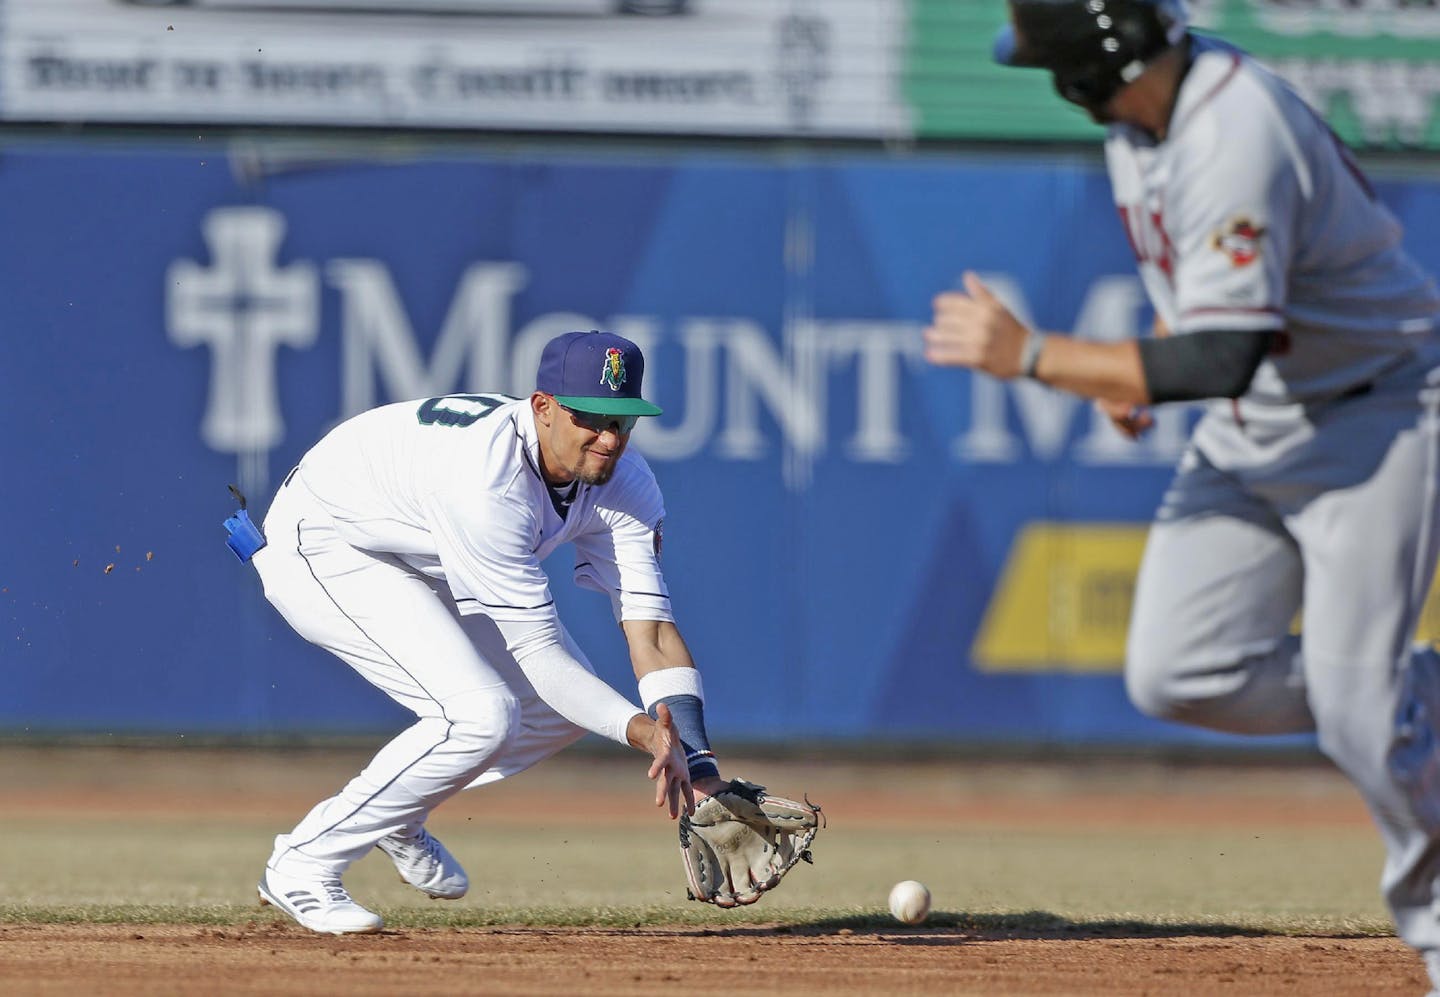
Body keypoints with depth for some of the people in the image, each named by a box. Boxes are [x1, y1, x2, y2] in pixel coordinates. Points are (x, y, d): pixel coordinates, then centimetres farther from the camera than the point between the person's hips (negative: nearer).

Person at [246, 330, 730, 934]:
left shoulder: (622, 481, -15)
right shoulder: (484, 478, -38)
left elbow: (651, 629, -18)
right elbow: (537, 649, -35)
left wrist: (698, 768, -29)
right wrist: (638, 730, -45)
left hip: (417, 566, 9)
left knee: (566, 703, 3)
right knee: (480, 714, -26)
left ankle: (397, 818, 21)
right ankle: (303, 866, -12)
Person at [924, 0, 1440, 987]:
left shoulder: (1235, 138, -31)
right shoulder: (1136, 113, -1)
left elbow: (1220, 359, -36)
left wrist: (1030, 355, -32)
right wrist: (1139, 370, 2)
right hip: (1251, 429, 9)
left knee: (1358, 710, -14)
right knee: (1177, 673, -4)